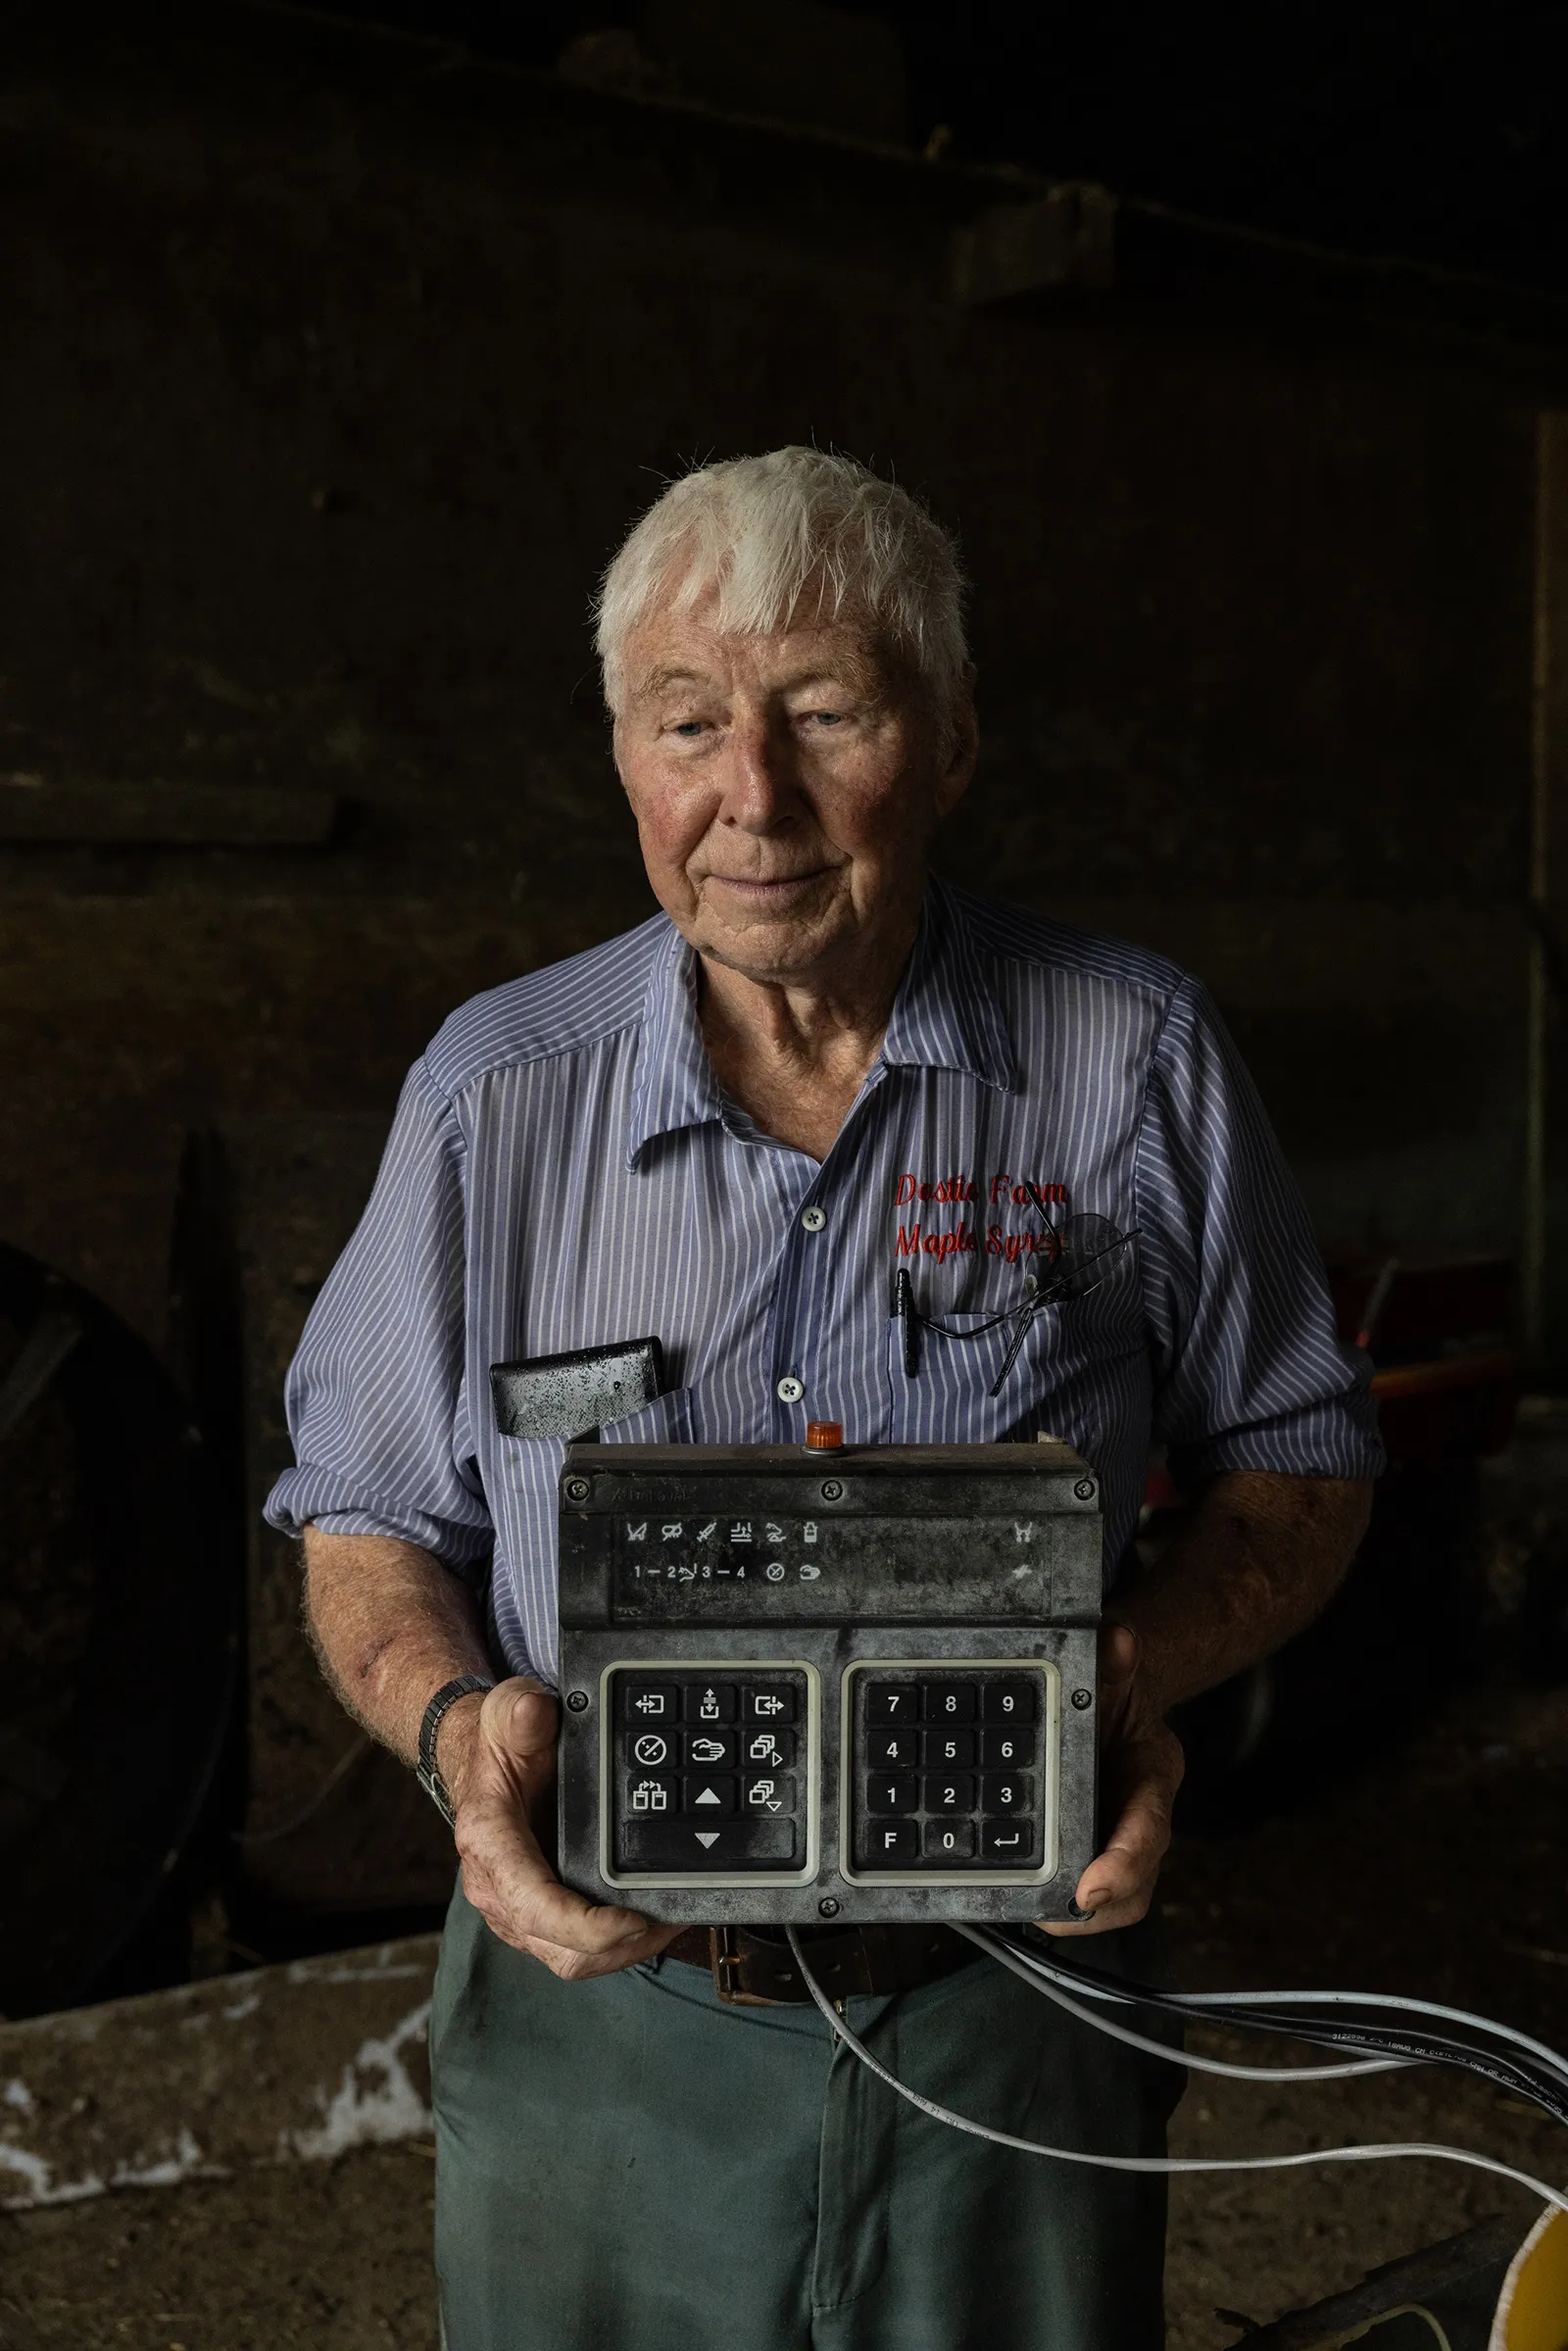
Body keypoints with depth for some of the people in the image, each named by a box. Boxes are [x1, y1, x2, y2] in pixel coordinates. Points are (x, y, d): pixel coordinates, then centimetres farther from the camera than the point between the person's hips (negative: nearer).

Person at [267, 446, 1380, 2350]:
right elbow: (367, 1516, 4)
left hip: (1011, 2006, 0)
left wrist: (1147, 1659, -16)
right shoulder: (496, 1089, -4)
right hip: (596, 2015, 1)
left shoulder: (1138, 1065, -6)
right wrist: (459, 1724, -16)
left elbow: (1299, 1462, 4)